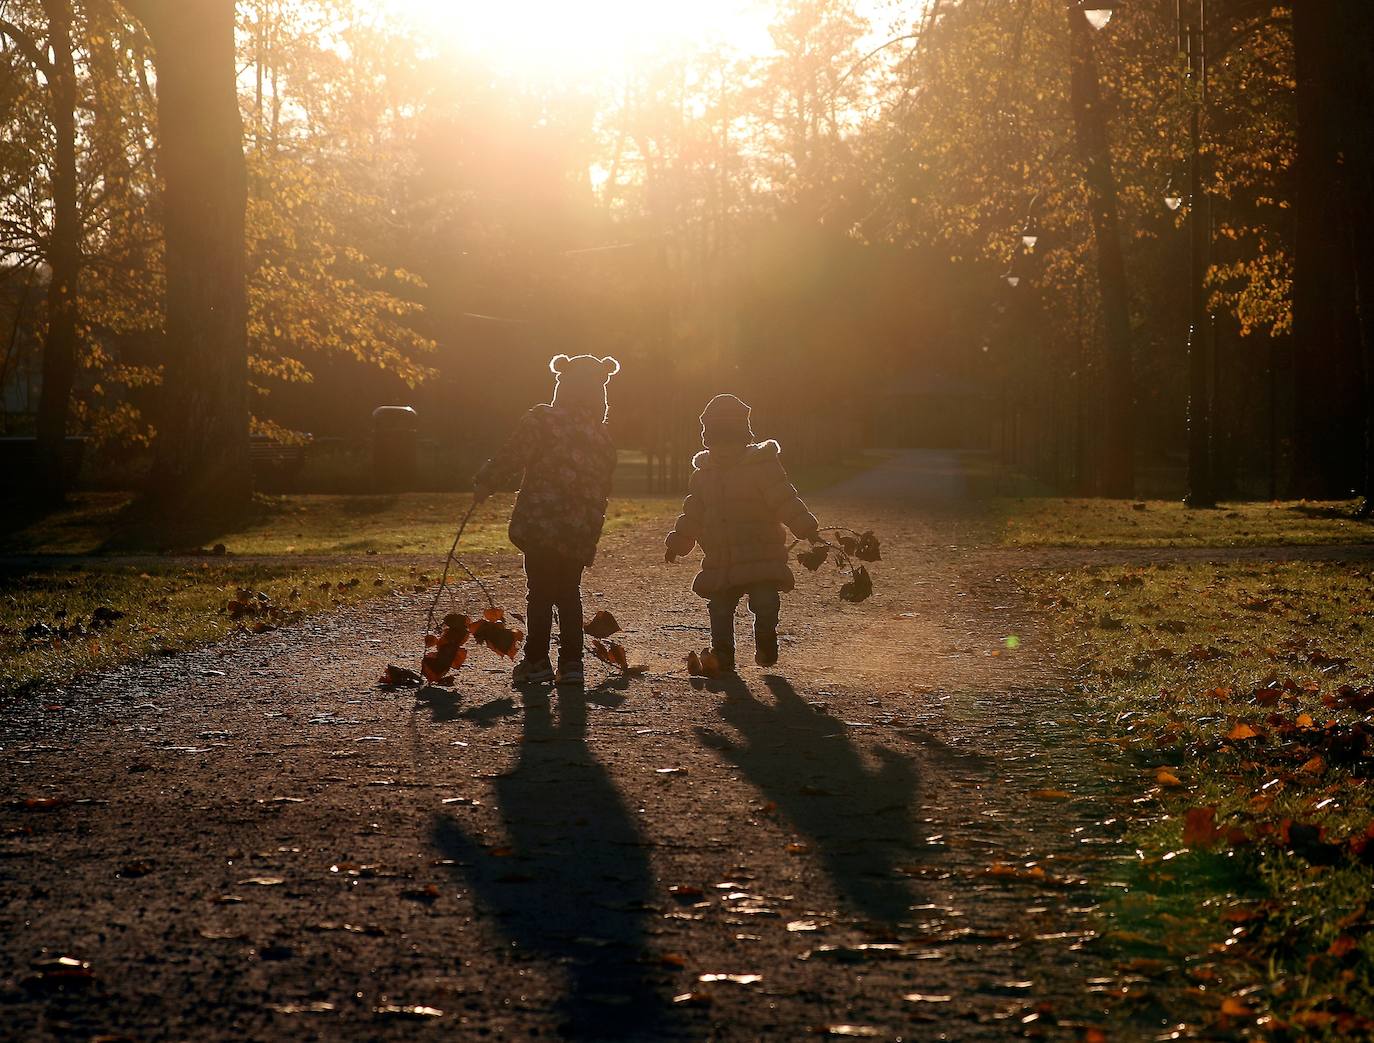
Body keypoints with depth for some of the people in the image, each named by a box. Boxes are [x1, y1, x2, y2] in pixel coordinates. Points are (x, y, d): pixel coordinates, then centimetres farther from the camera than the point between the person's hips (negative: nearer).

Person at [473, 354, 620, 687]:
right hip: (579, 533, 4)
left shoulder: (542, 421, -7)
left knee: (540, 593, 4)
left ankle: (536, 661, 6)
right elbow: (602, 489, 11)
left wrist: (483, 484, 6)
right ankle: (571, 662, 9)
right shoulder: (602, 437, 6)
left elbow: (510, 458, -10)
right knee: (569, 593, 12)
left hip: (541, 525, -4)